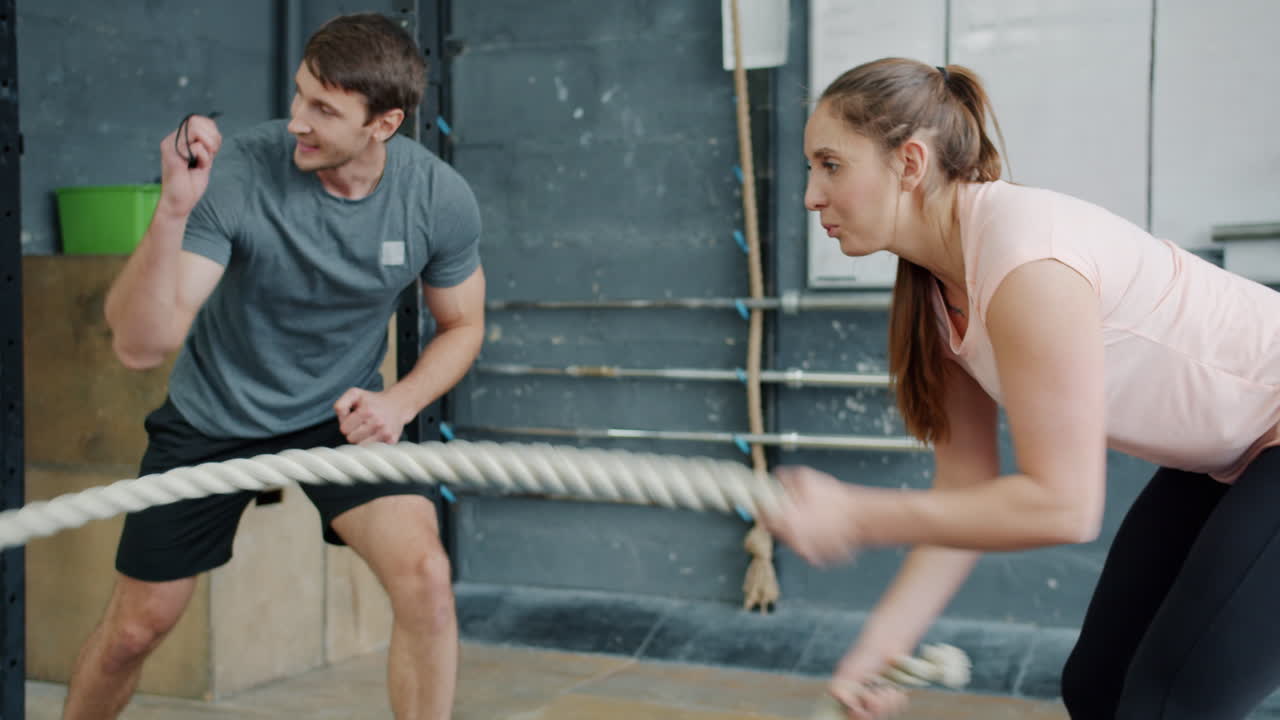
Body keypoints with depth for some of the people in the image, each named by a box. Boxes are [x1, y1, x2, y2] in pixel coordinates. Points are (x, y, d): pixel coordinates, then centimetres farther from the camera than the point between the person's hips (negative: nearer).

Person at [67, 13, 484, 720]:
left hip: (342, 414, 1)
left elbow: (461, 325, 0)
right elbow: (140, 344, -32)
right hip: (212, 417, -1)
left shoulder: (440, 197, -18)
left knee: (424, 574, -22)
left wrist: (402, 401, -18)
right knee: (134, 628, 8)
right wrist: (173, 210, -45)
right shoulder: (236, 173, -27)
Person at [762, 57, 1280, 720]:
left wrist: (858, 518, -27)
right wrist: (877, 648, -11)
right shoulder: (935, 290, -3)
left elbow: (1062, 505, -30)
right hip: (1217, 461, 9)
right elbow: (968, 486, -3)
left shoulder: (1024, 257, -31)